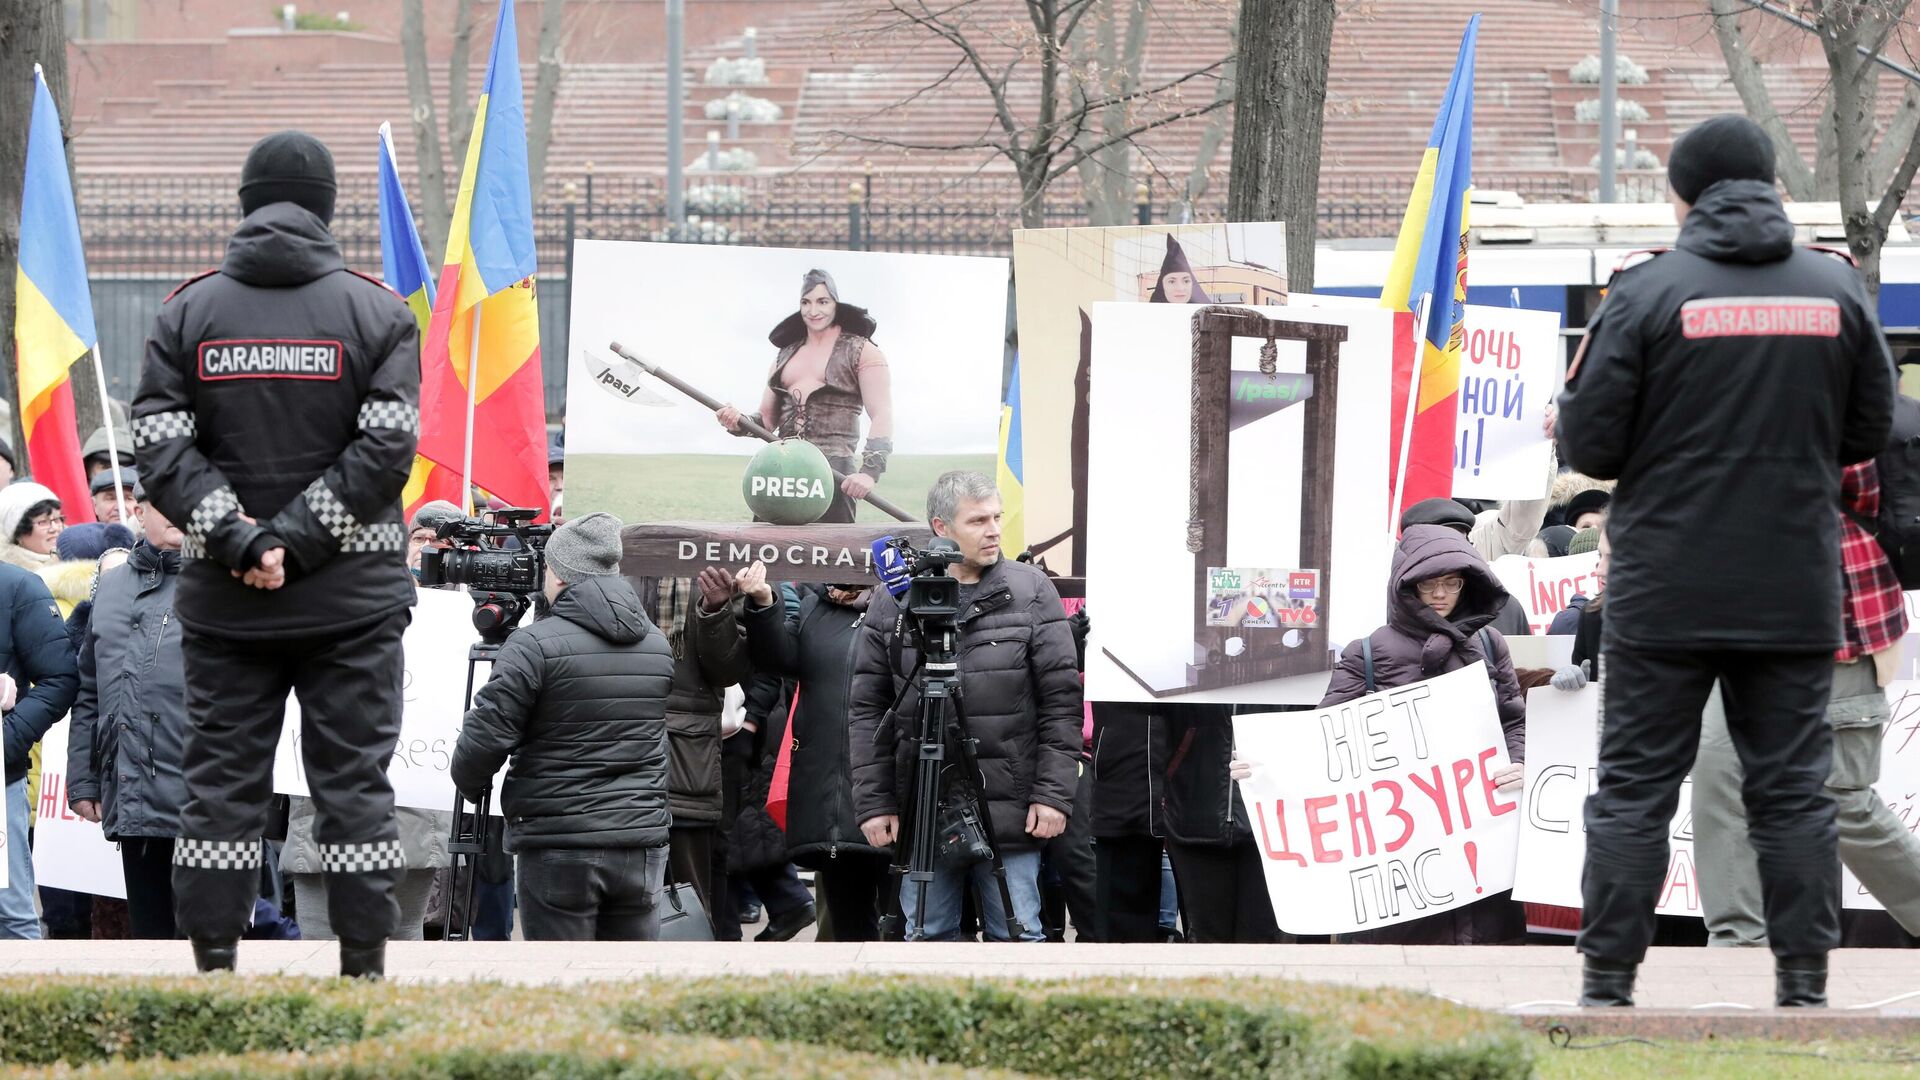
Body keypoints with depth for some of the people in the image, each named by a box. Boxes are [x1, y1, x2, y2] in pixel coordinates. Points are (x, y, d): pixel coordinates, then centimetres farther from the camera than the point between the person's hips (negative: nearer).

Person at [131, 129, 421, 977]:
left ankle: (213, 970, 1)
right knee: (354, 782, 2)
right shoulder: (377, 313, 0)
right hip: (354, 600, -1)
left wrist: (239, 541, -10)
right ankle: (364, 970, -1)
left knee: (221, 781, 4)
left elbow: (159, 449, -5)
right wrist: (292, 541, -11)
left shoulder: (186, 313, 4)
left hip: (224, 602, 1)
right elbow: (386, 448, -11)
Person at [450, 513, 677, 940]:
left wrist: (469, 784, 8)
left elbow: (487, 734, -13)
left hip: (560, 846, -5)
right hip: (642, 840, 5)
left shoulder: (535, 644, -11)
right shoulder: (657, 645, 8)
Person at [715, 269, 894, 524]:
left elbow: (882, 417, -4)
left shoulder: (861, 352, 5)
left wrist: (869, 471, -19)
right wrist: (739, 424, -1)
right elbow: (767, 419, 23)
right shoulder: (786, 355, 22)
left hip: (834, 472, -5)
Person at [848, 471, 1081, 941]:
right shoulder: (893, 601, 6)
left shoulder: (1032, 592, 3)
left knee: (1017, 937, 2)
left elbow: (1062, 701, 1)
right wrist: (874, 802, 1)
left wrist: (1054, 794, -6)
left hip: (1010, 812, -1)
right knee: (927, 939, 7)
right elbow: (868, 709, 7)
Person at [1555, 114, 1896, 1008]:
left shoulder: (1648, 291, -9)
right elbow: (1870, 430, 10)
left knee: (1635, 785, 4)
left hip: (1666, 593, -2)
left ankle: (1608, 981, 4)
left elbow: (1589, 442, -8)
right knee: (1793, 786, 8)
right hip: (1796, 590, 2)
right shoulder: (1836, 289, 2)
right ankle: (1804, 983, 5)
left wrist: (1565, 426, 15)